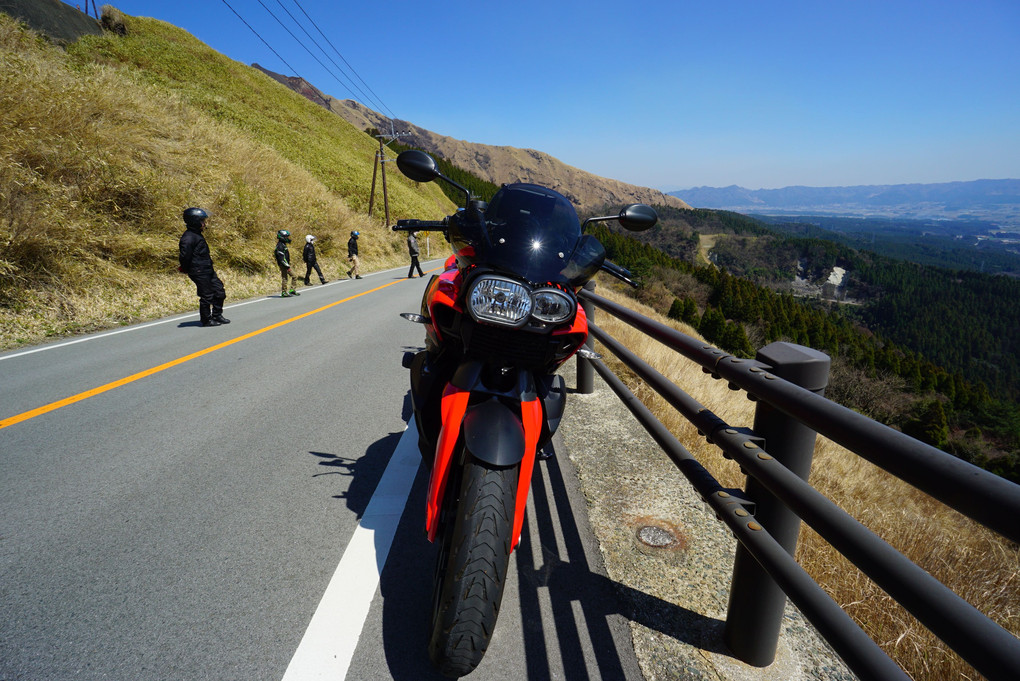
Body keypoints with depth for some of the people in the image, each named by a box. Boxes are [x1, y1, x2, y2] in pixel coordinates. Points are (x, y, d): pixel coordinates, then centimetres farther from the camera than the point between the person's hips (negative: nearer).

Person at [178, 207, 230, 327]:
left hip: (208, 270, 10)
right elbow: (184, 255, -23)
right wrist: (186, 269, -13)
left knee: (220, 292, 13)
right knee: (206, 296, -2)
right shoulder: (188, 237, -17)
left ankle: (217, 316, 25)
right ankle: (206, 320, 11)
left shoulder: (197, 235, 15)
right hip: (200, 273, -10)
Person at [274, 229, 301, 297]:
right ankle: (284, 293, 3)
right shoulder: (280, 246, -17)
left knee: (294, 276, 9)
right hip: (283, 265, -10)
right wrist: (287, 266, -22)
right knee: (284, 278, -4)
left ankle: (292, 290, 12)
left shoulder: (283, 245, 15)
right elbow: (281, 257, -22)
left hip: (286, 264, 10)